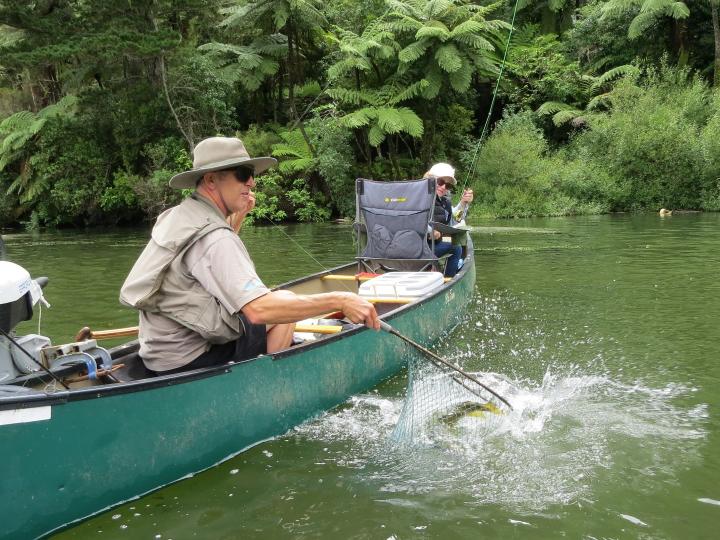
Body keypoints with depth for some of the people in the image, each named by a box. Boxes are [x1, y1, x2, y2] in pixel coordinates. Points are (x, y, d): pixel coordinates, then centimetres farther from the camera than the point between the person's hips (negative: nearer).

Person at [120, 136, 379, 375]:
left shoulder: (176, 215, 7)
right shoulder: (211, 235, -25)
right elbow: (259, 310, -35)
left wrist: (237, 217, 16)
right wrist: (338, 301, -33)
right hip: (189, 361, -9)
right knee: (286, 300, -3)